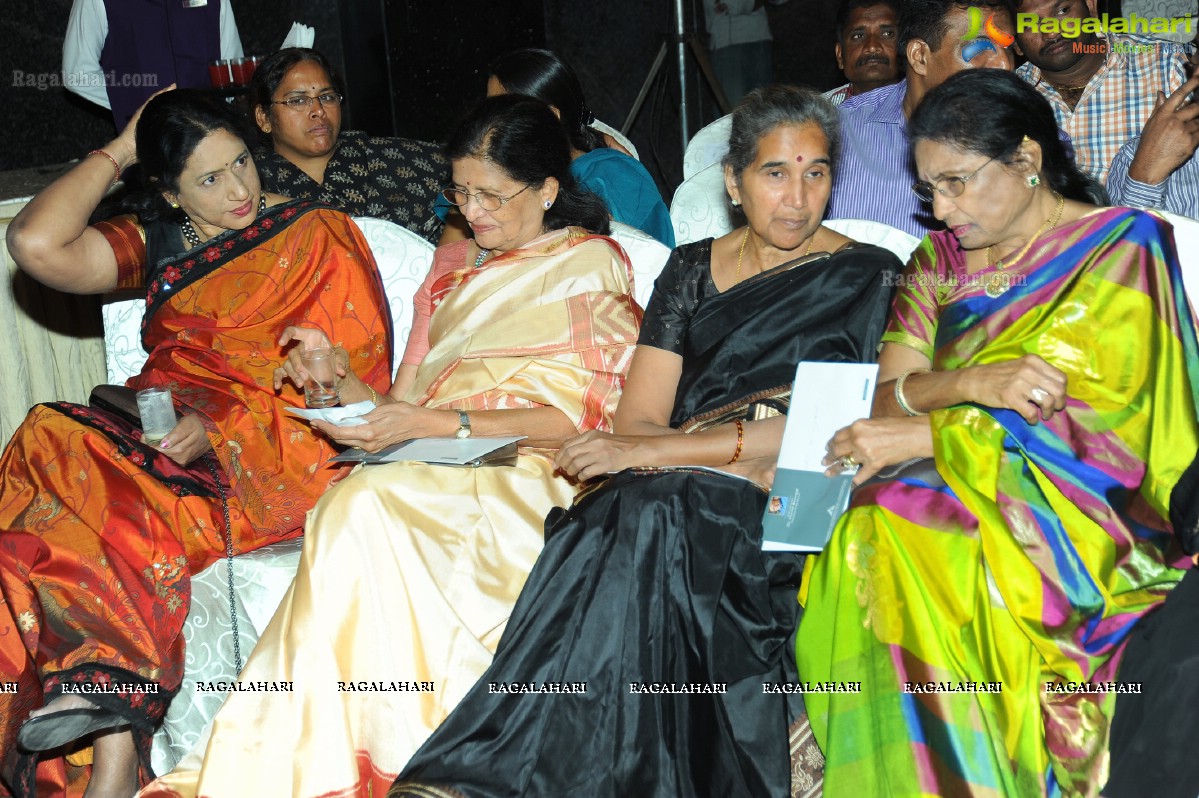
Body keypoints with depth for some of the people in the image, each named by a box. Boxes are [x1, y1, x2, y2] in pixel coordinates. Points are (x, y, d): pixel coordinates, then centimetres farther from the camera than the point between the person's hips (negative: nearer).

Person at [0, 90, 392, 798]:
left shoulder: (321, 238, 6)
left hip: (268, 456, -5)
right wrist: (116, 153, 9)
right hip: (157, 431, 5)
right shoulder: (158, 240, 18)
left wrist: (221, 426, -15)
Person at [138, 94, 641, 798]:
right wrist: (340, 381, -1)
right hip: (426, 473, 5)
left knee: (365, 507, -32)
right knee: (360, 506, -31)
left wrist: (437, 423, -15)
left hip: (526, 475, -5)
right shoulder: (453, 264, 25)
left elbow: (579, 417, -5)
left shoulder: (591, 265, 7)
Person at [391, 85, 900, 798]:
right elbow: (638, 419, 10)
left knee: (649, 518, -34)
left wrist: (653, 453, -13)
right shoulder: (692, 270, 19)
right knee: (617, 518, -32)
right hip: (678, 493, 3)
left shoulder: (868, 278, 8)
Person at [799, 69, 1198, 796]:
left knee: (892, 535, -32)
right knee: (862, 542, -28)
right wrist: (968, 385, -18)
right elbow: (886, 394, 5)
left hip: (1068, 508, -5)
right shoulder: (938, 261, 17)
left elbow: (1098, 423, -11)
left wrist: (927, 436, -17)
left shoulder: (1120, 248, 0)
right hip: (947, 492, 5)